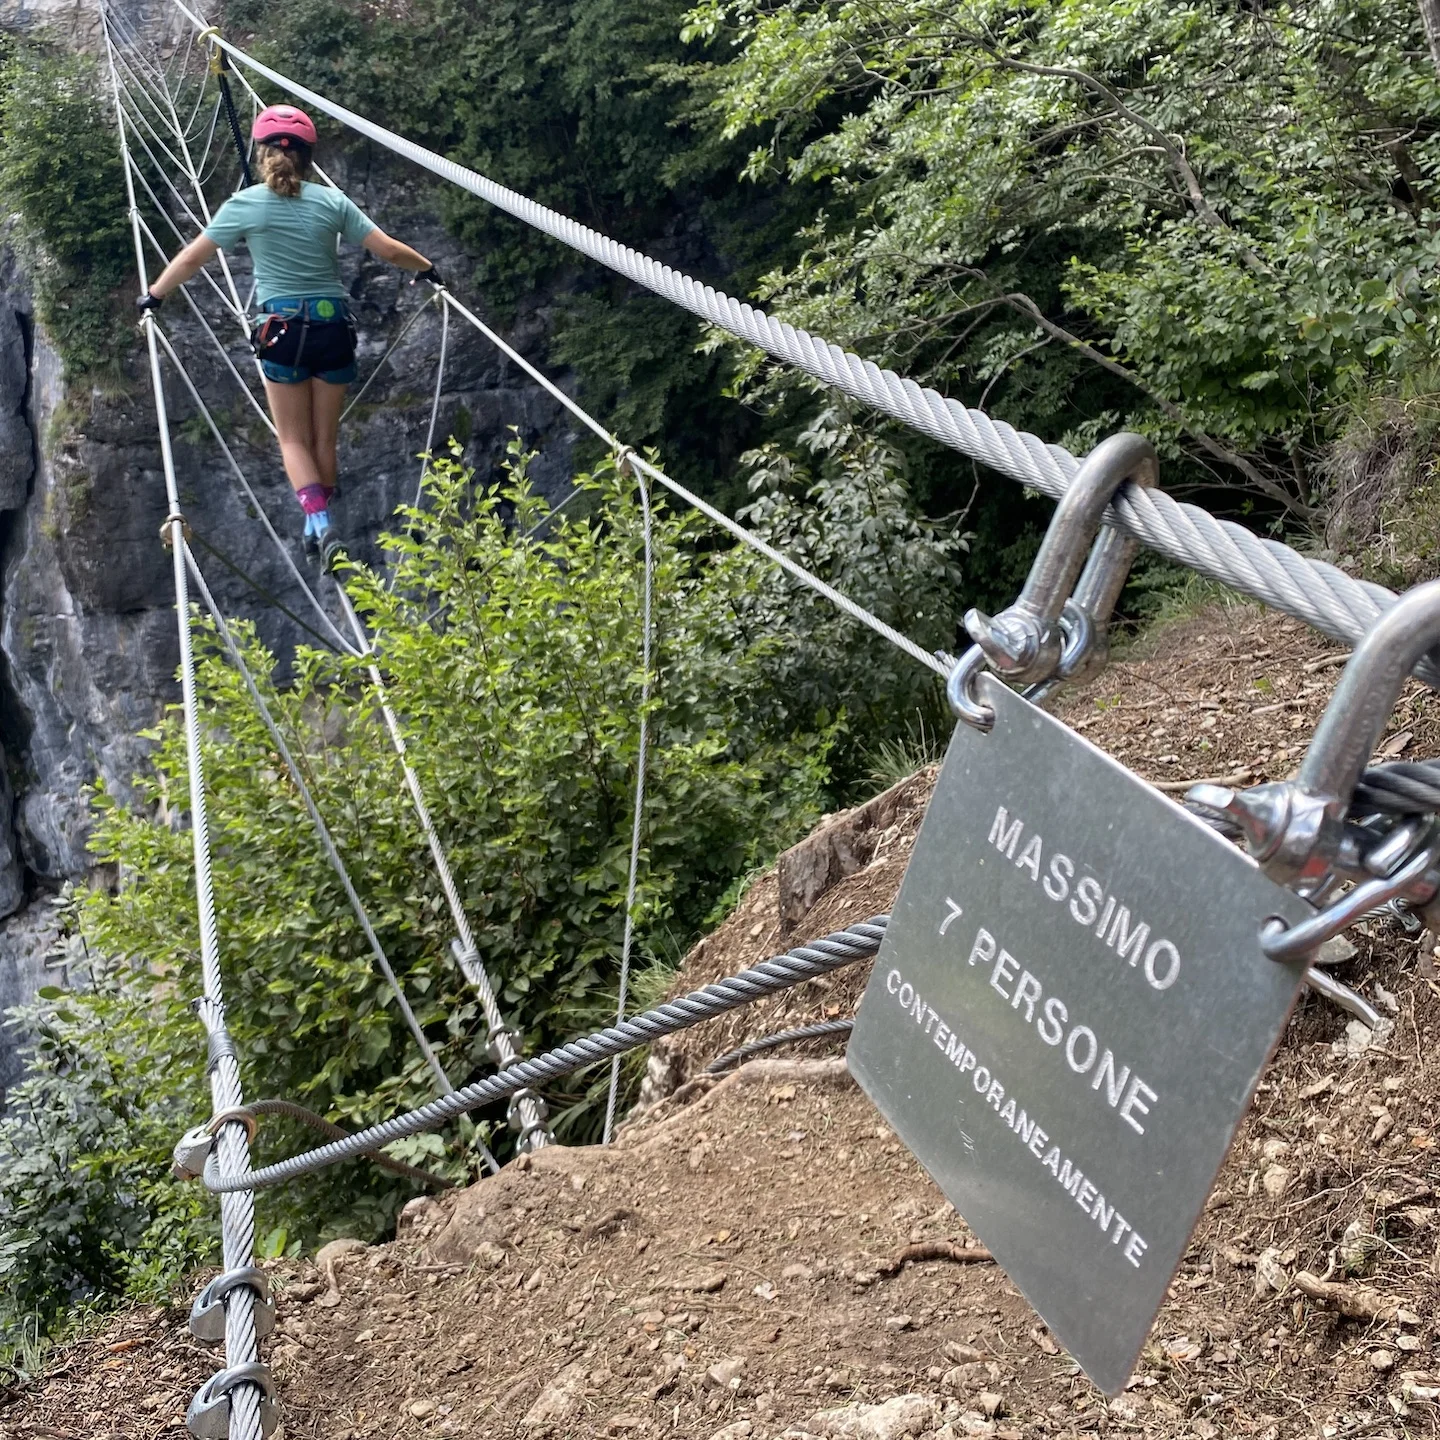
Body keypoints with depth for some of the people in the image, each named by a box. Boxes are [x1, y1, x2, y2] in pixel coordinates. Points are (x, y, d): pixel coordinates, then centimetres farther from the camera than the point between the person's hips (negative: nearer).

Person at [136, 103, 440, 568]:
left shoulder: (245, 204, -2)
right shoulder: (331, 201, 0)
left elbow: (192, 257, 3)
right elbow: (388, 249, 1)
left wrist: (153, 295, 17)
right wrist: (427, 268, 21)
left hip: (282, 329, -2)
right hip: (334, 325, 2)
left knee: (294, 441, 6)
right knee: (325, 439, 14)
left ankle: (320, 525, -14)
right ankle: (318, 526, 21)